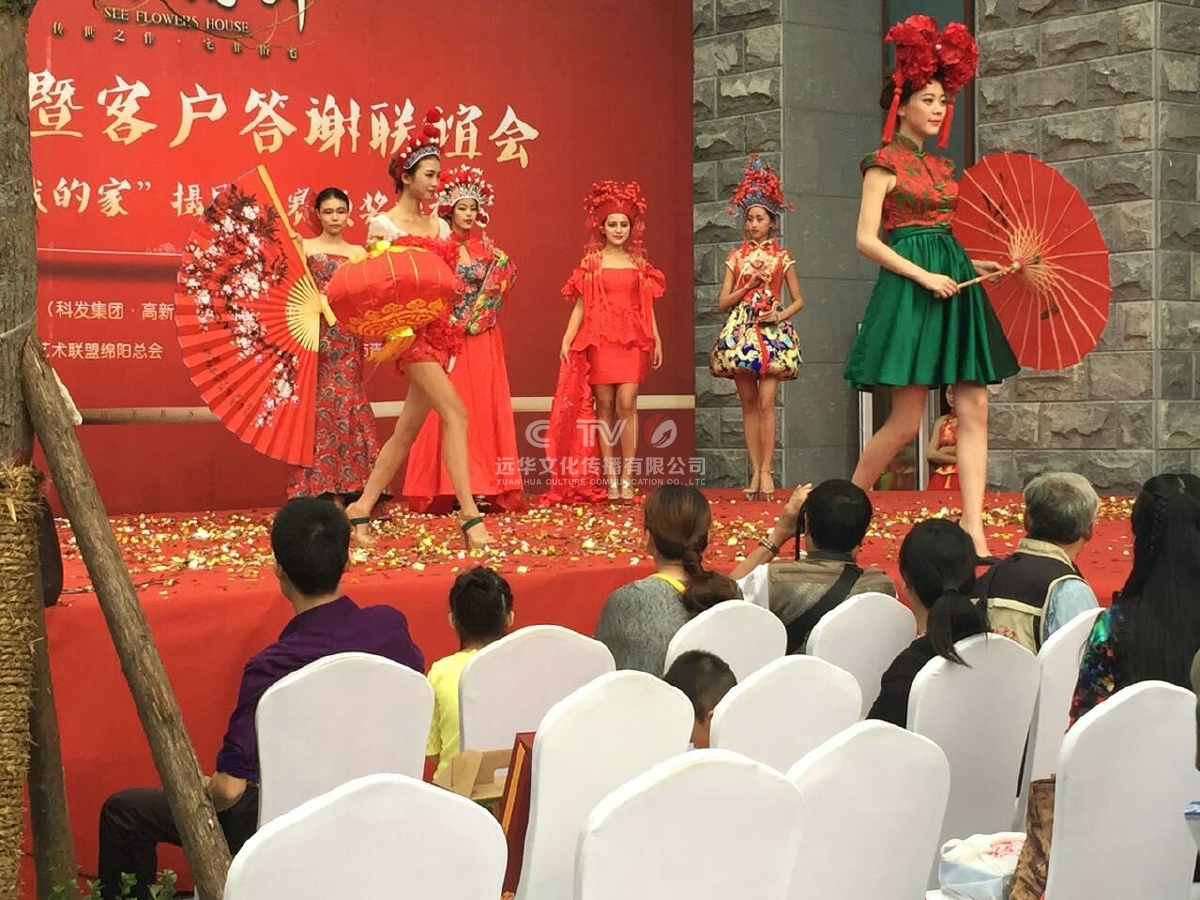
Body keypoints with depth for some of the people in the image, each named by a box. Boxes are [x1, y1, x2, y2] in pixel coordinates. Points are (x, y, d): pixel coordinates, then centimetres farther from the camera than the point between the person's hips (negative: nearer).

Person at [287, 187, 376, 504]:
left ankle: (345, 487, 3)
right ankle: (318, 488, -3)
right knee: (319, 405, -6)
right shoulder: (305, 247, 5)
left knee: (346, 404, -1)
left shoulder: (358, 252, 13)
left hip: (347, 338, 3)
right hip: (316, 335, -3)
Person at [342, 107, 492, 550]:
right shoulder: (383, 225, -3)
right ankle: (469, 515, -20)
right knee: (455, 412, -19)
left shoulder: (439, 226, 14)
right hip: (408, 328, -7)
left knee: (408, 428, 8)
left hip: (438, 329, 7)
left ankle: (362, 508, 18)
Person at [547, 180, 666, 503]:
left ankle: (627, 477, -7)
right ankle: (610, 478, 3)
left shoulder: (639, 263, 10)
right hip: (599, 340, -1)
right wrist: (566, 340, -6)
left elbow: (647, 306, 12)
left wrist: (656, 340, 8)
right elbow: (581, 304, 3)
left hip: (632, 341, 1)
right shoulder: (592, 263, 5)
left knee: (626, 403, -10)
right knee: (604, 406, -1)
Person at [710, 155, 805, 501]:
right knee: (748, 403, 3)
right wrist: (749, 284, -7)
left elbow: (798, 300, 9)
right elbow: (723, 302, 5)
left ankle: (766, 470, -7)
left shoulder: (782, 257, 5)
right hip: (740, 331, 2)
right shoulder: (736, 257, 9)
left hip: (771, 330, -2)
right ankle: (756, 471, 6)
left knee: (766, 402, -10)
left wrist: (780, 315, -9)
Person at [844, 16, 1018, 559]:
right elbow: (866, 239, -10)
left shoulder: (942, 167, 18)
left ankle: (973, 530, -3)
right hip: (909, 290, -7)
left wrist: (972, 265, 7)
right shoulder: (885, 162, -3)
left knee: (974, 411, -2)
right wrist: (924, 276, -16)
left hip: (952, 286, 7)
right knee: (905, 423, -7)